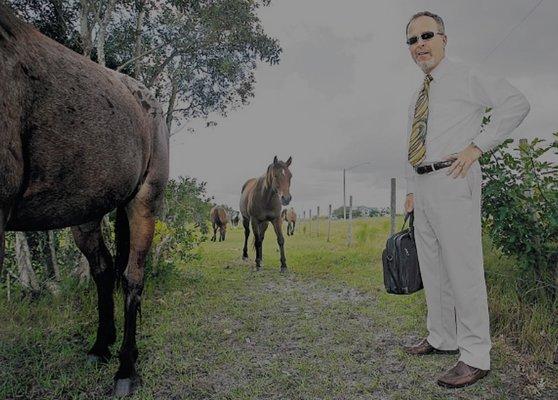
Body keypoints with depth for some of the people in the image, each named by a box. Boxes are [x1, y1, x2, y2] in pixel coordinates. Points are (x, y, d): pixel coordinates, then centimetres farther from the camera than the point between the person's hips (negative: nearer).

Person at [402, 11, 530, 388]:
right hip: (423, 187, 8)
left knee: (462, 268, -7)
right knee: (432, 268, 13)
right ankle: (441, 339, 27)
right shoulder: (418, 97, 21)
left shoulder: (466, 78, -1)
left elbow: (517, 103, -11)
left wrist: (476, 146, -16)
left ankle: (475, 357, 3)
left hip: (453, 181, -8)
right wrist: (411, 190, 16)